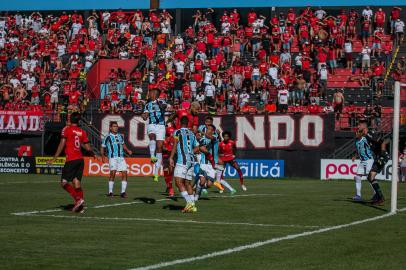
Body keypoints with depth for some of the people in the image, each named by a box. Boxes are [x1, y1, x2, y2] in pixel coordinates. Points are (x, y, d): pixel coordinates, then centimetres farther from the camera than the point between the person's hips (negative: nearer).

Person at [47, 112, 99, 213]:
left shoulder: (66, 129, -3)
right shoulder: (82, 132, 11)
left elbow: (62, 144, -9)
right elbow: (88, 148, 14)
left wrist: (54, 158, -7)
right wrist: (95, 155, 33)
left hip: (71, 160, -6)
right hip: (80, 159, 6)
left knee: (64, 183, -4)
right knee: (76, 182, 8)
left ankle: (78, 199, -20)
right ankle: (80, 206, 2)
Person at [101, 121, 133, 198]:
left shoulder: (120, 136, 16)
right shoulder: (108, 137, 0)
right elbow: (102, 147, 4)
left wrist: (127, 150, 17)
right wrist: (103, 155, -10)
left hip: (121, 157, 5)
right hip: (112, 157, -5)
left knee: (124, 173, -4)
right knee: (113, 172, -19)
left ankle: (123, 192, 4)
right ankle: (110, 192, -11)